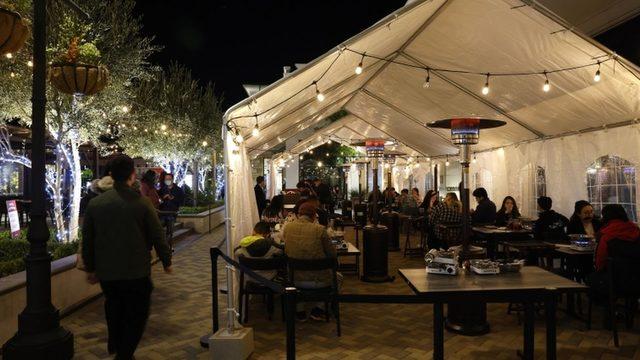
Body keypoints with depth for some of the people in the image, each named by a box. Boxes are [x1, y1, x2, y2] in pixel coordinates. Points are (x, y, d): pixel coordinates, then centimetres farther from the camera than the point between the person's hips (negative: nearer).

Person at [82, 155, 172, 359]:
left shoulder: (95, 203, -4)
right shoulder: (142, 203, -15)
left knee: (113, 305, 27)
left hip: (106, 273, 5)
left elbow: (87, 240, 4)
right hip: (137, 273, -4)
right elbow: (157, 237, -9)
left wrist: (90, 268, 16)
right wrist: (166, 261, 6)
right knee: (135, 315, 12)